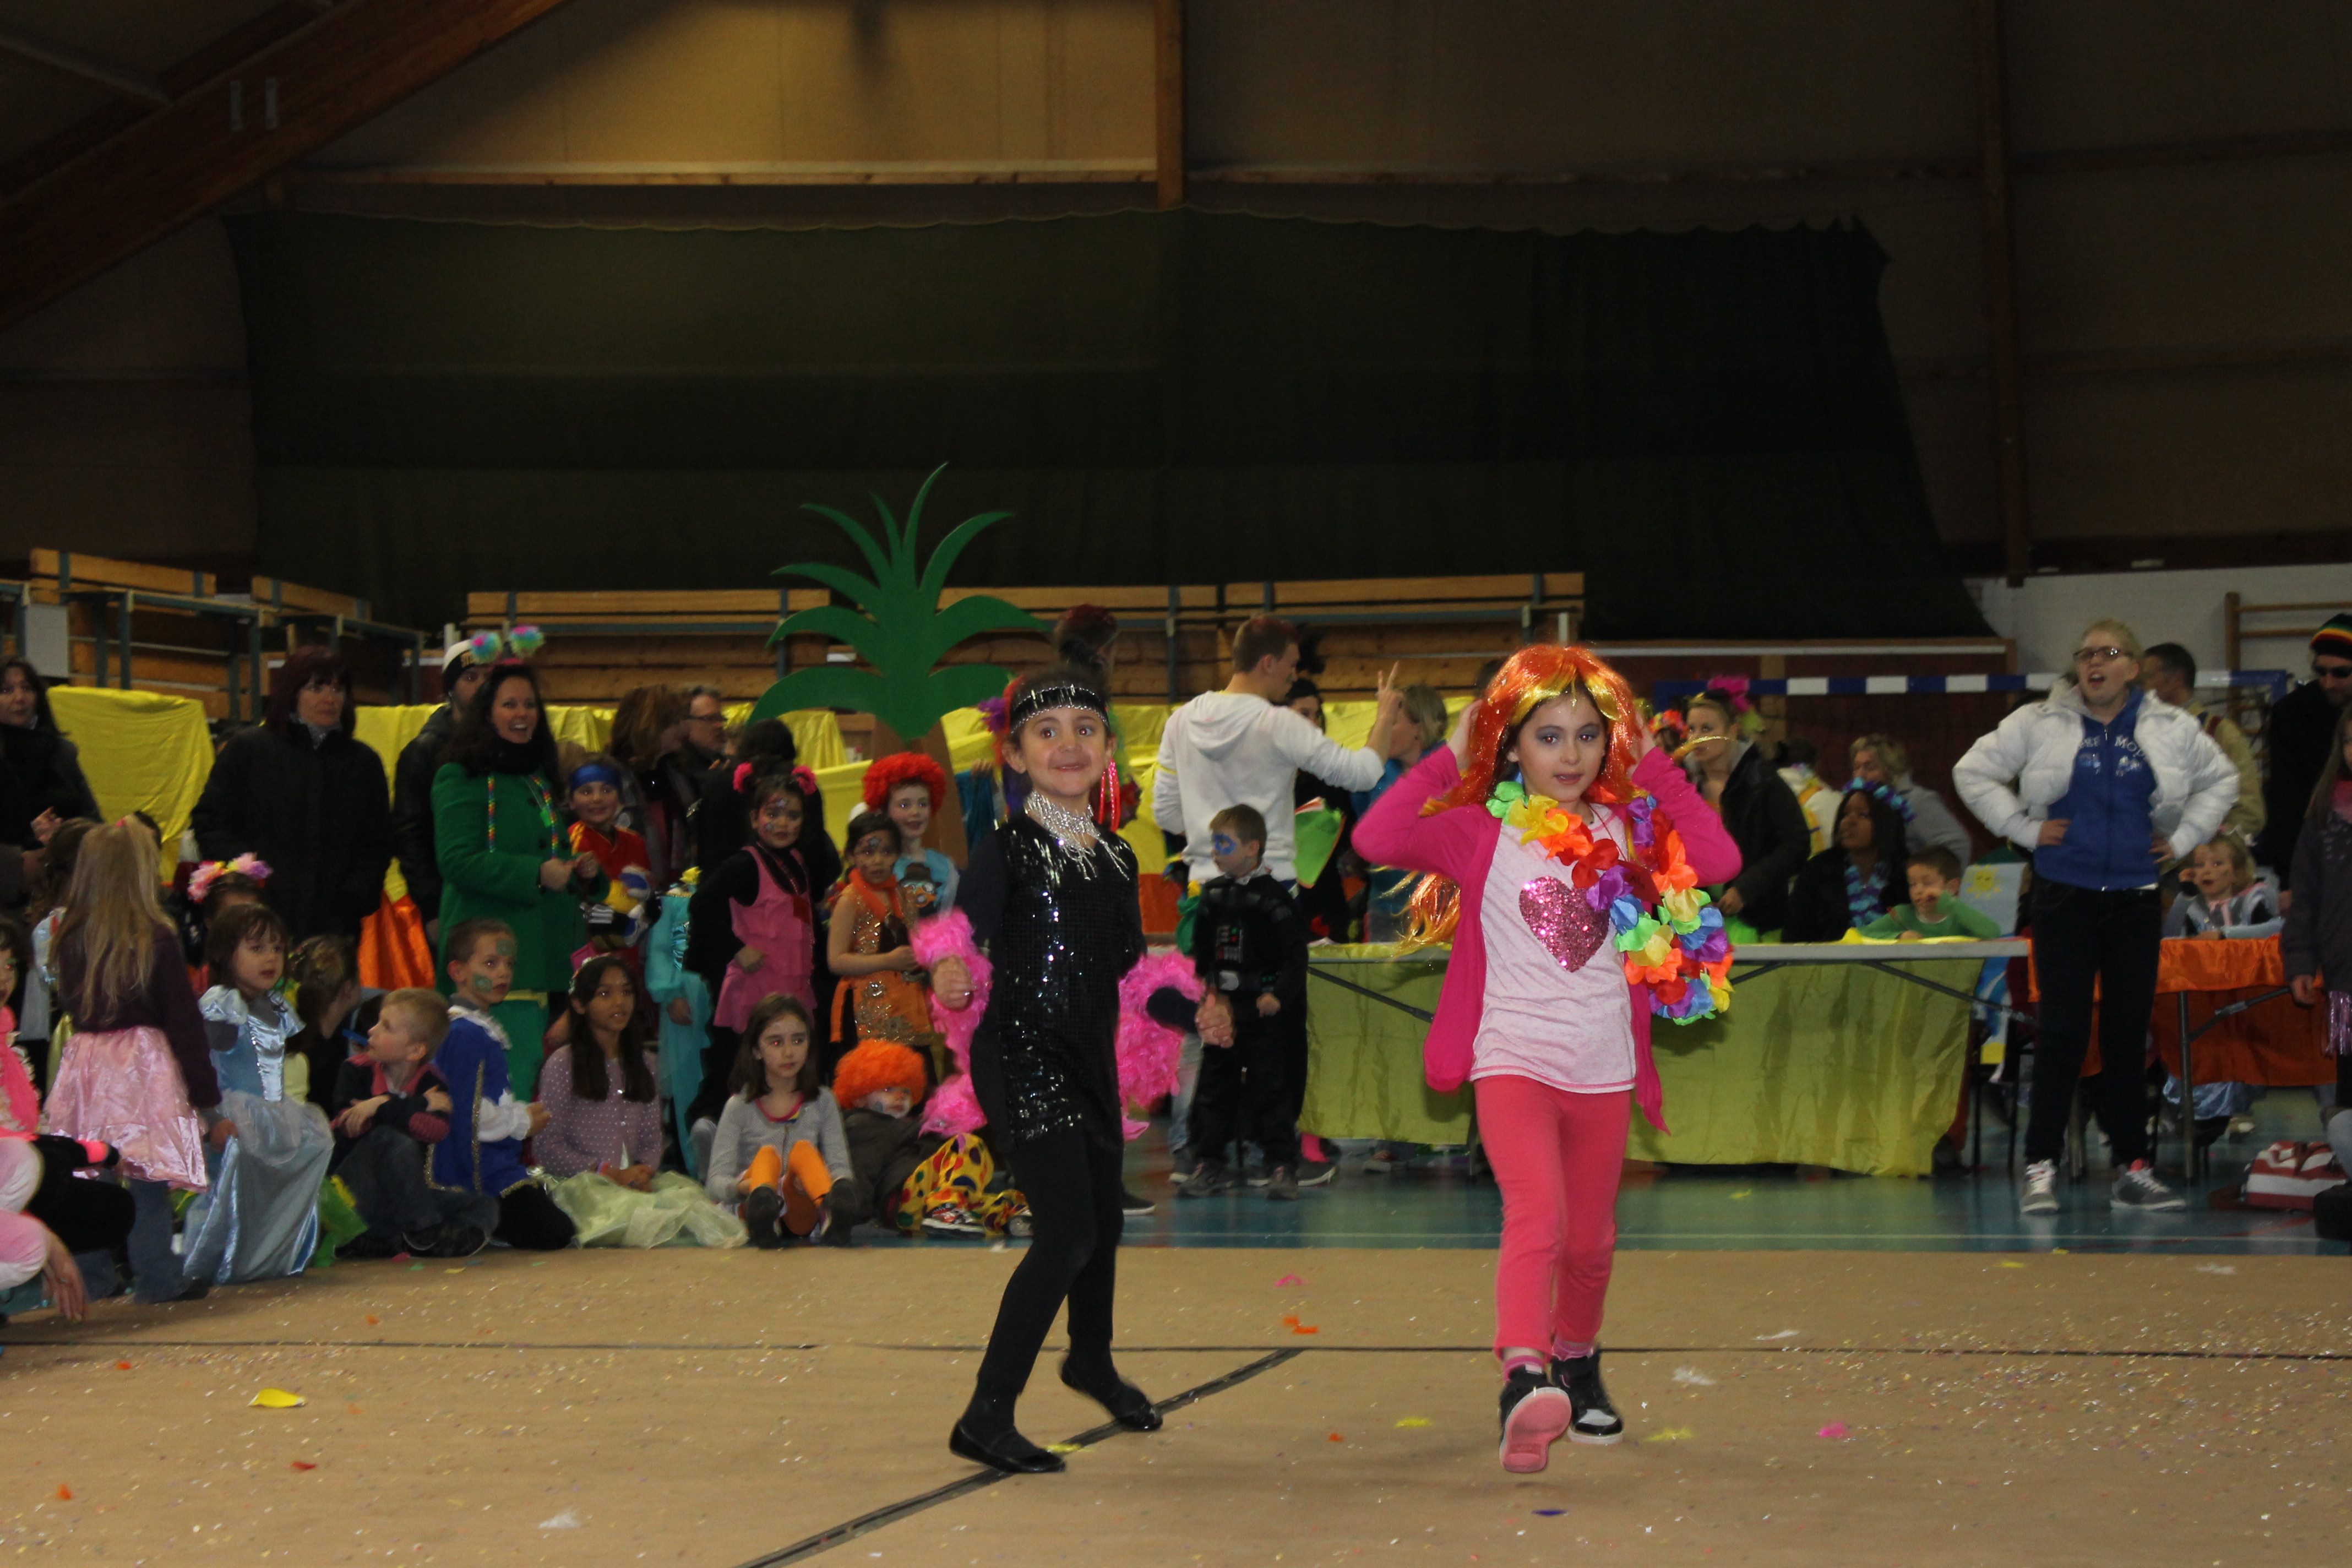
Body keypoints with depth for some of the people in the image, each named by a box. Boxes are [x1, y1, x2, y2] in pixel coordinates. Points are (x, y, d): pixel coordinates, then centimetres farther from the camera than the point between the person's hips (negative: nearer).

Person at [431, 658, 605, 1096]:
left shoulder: (538, 778, 20)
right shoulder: (462, 779, -4)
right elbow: (458, 862, -14)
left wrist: (583, 871, 9)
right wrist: (536, 875, -20)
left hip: (548, 956, 8)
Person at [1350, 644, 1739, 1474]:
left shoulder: (1626, 829, 6)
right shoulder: (1483, 832, -3)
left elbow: (1720, 860, -8)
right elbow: (1377, 837, -17)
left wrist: (1654, 766, -3)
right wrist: (1449, 759, -11)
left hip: (1604, 1070, 4)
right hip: (1514, 1061, -4)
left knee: (1589, 1241, 17)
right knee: (1537, 1213, -26)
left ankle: (1576, 1363, 41)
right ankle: (1525, 1381, -40)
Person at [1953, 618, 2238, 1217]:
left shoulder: (2171, 730, 7)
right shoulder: (2040, 723, 0)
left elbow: (2221, 778, 22)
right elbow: (1973, 771, 6)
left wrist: (2183, 837, 11)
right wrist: (2023, 828, -1)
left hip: (2136, 897, 2)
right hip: (2065, 894, -2)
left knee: (2129, 1031, 5)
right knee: (2064, 1030, -7)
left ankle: (2132, 1168, 11)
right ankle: (2041, 1167, -3)